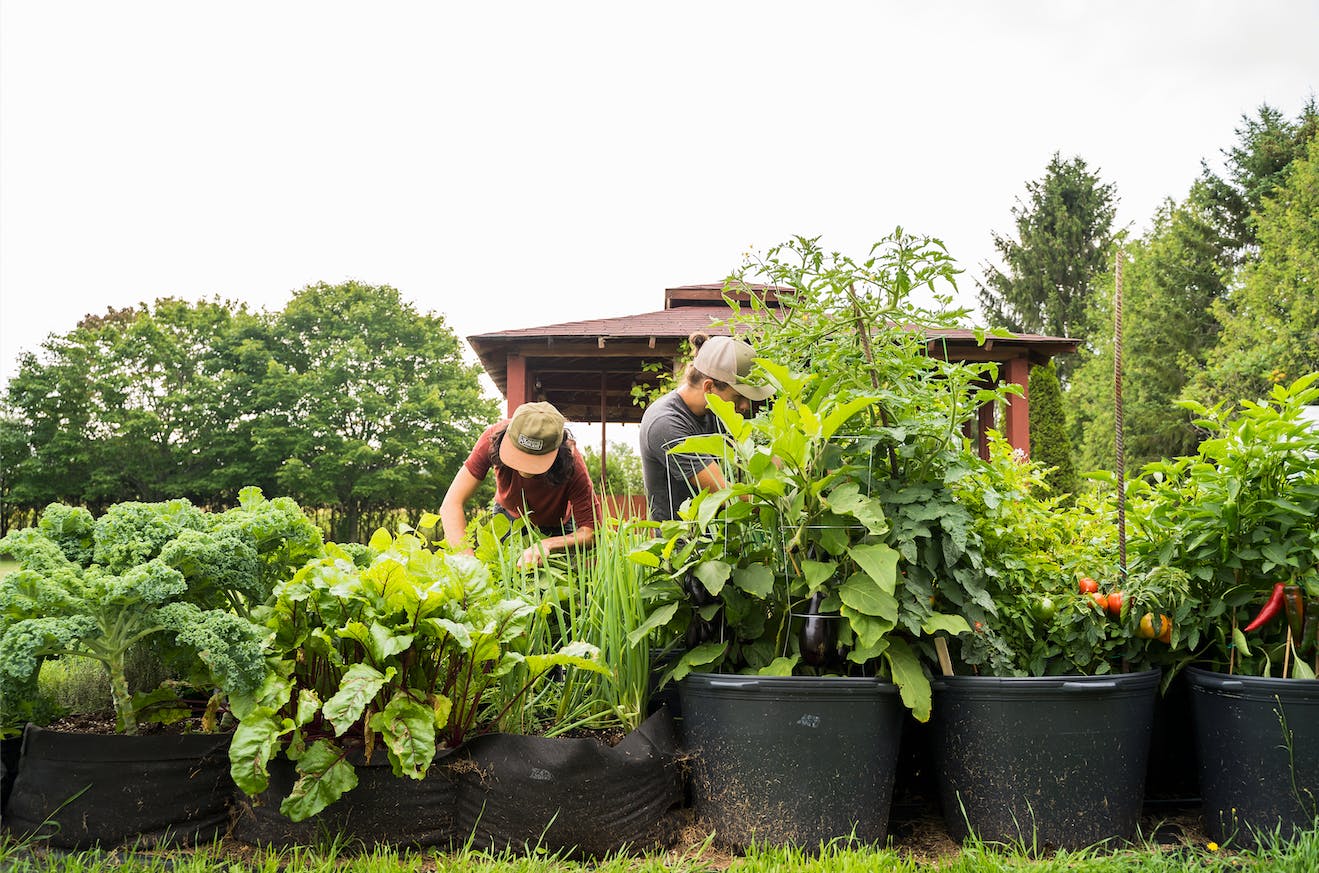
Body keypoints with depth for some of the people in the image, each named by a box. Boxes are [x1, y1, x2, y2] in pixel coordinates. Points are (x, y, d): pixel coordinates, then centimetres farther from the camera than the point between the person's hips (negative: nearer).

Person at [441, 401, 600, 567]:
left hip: (555, 528, 0)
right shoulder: (493, 438, -36)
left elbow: (591, 532, -34)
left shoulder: (571, 464, -39)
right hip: (508, 516, 1)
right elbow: (452, 505, -37)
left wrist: (547, 544, -53)